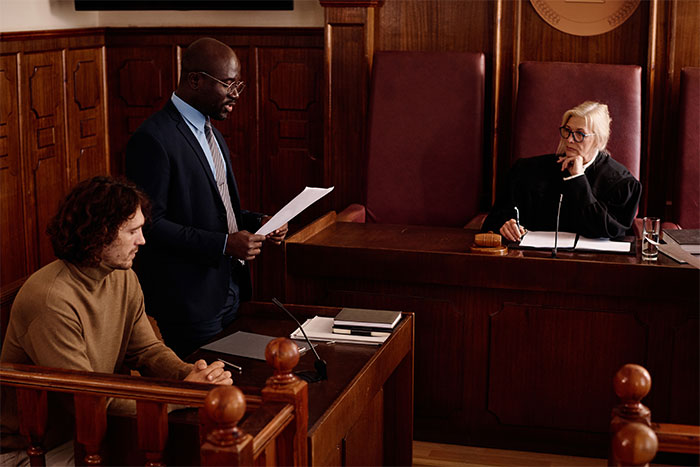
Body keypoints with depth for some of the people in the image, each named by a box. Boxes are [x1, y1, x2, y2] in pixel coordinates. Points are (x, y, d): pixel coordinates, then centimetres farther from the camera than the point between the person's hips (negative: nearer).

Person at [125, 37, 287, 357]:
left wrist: (256, 223, 4)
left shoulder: (212, 135, 15)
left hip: (229, 292, 9)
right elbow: (150, 224, -20)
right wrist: (224, 244, -23)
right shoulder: (153, 139, -16)